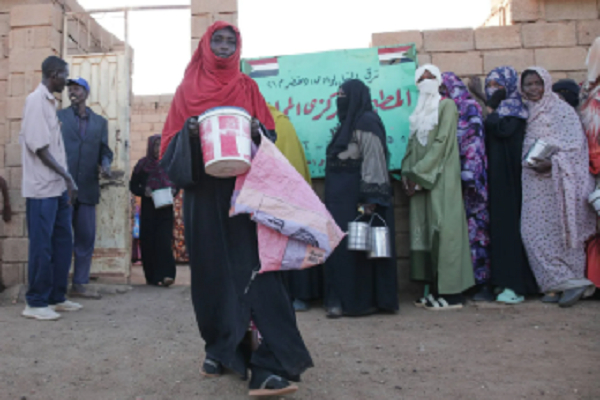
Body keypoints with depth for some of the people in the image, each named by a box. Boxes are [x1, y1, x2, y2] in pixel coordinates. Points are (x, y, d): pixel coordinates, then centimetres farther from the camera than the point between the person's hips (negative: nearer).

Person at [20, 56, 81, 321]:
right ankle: (35, 303, 10)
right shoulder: (36, 100, -11)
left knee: (63, 242, 12)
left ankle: (56, 297, 23)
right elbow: (39, 147, -17)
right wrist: (67, 176, -18)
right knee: (42, 246, -2)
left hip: (58, 187, 9)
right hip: (42, 189, -9)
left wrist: (65, 180, 14)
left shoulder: (49, 102, 15)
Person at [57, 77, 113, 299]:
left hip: (87, 188, 3)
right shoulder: (58, 117, 10)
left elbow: (104, 151, 13)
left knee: (86, 238, 5)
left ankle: (80, 285, 14)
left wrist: (105, 165, -9)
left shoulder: (100, 122, 15)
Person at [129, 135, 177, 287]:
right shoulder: (142, 164, 5)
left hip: (165, 209, 0)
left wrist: (174, 190, -8)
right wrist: (144, 191, -14)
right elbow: (133, 186, 6)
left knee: (164, 241, -10)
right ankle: (152, 276, 9)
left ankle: (165, 274, -15)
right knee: (148, 242, 1)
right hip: (148, 208, 0)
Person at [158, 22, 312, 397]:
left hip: (244, 190, -1)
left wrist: (257, 131, -14)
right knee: (211, 270, 4)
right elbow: (172, 143, 7)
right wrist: (189, 133, -14)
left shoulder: (248, 88, 12)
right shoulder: (187, 90, 13)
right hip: (203, 194, 2)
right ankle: (220, 348, 21)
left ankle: (272, 364, -13)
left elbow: (270, 136, 8)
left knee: (254, 268, -11)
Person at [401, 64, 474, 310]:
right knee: (424, 230, 4)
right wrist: (408, 174, 3)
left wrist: (418, 175, -15)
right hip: (420, 178, 7)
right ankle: (436, 289, 10)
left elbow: (441, 143, -12)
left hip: (441, 177, -7)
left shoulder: (446, 106, -2)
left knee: (443, 228, -8)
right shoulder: (419, 111, 20)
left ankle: (451, 293, -4)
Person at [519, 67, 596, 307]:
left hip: (558, 181, -6)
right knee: (534, 232, 2)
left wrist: (552, 163, -22)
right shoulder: (528, 113, 17)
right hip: (535, 184, 6)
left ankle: (572, 281, 5)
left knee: (560, 233, -5)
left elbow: (576, 144, -11)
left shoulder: (561, 110, -3)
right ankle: (558, 284, 10)